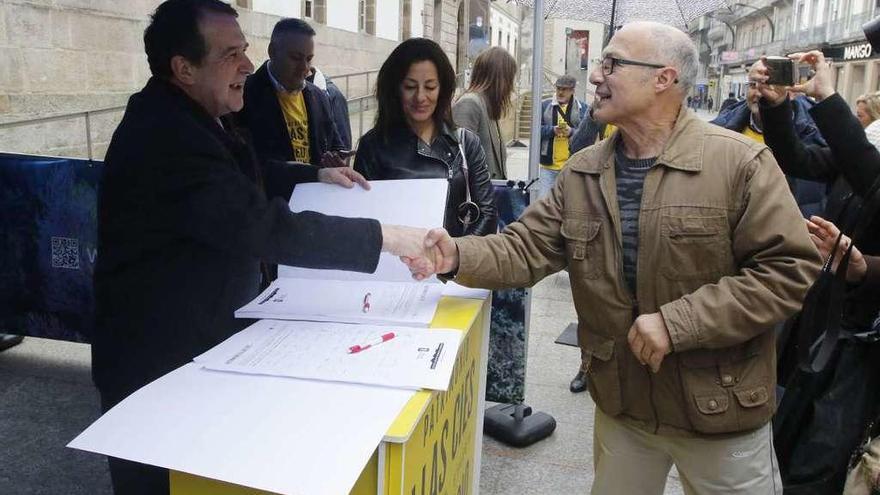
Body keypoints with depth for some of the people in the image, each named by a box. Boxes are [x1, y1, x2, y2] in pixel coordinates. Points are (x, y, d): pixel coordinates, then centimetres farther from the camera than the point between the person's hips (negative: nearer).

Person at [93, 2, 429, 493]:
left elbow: (243, 177, 23)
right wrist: (384, 236, -35)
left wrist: (315, 175, 11)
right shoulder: (165, 136, -30)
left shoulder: (191, 118, 6)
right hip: (160, 358, -10)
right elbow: (266, 228, -37)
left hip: (205, 336, 10)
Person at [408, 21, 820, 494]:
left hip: (719, 407, -3)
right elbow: (526, 249, -4)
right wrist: (459, 255, -24)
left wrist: (676, 322, -23)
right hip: (621, 404, 4)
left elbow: (788, 269, -17)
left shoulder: (740, 162, -14)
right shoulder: (582, 172, 0)